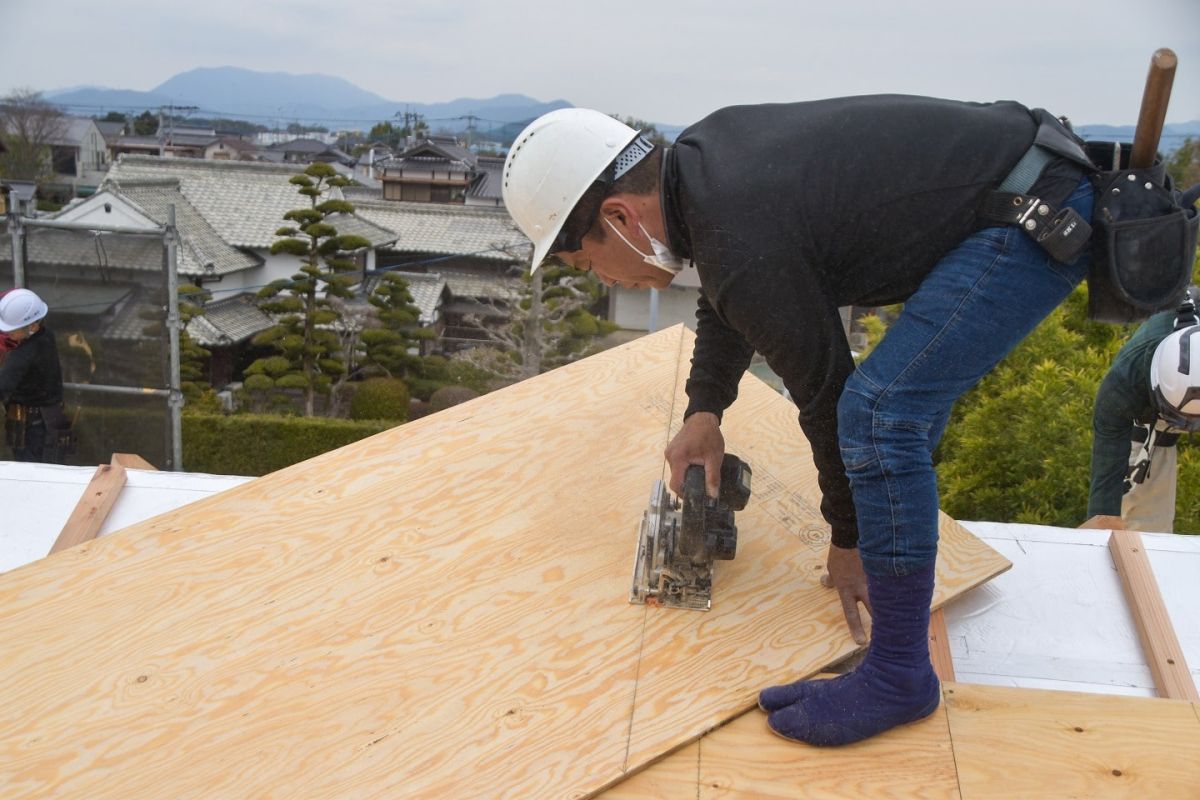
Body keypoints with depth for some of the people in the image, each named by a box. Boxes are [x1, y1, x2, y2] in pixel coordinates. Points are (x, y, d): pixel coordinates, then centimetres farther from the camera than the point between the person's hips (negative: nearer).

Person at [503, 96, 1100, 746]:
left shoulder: (746, 250, -24)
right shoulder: (701, 154, 4)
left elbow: (823, 392, -14)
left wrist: (849, 538, 1)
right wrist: (704, 411, 17)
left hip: (1040, 219, -11)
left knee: (879, 411, -20)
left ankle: (899, 675, -10)